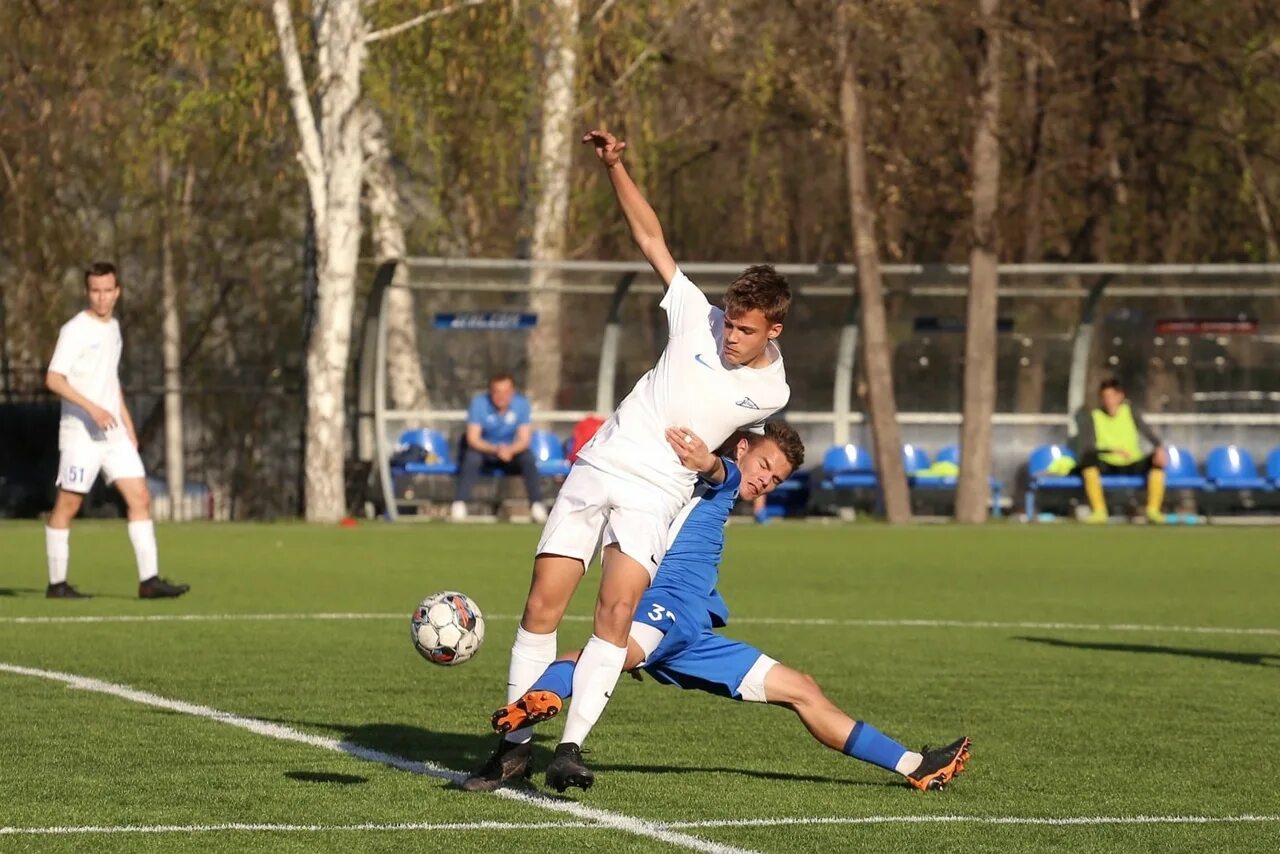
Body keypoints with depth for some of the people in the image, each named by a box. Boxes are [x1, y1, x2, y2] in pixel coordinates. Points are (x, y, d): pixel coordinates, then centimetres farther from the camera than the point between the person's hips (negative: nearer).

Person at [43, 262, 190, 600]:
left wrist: (128, 425, 21)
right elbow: (53, 379, -17)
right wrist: (92, 408, -26)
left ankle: (149, 580, -5)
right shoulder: (75, 330, -9)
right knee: (67, 505, 0)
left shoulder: (113, 327, 14)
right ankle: (57, 583, 8)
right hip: (80, 432, -7)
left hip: (114, 433, 7)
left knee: (140, 498, -2)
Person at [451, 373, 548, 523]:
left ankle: (536, 504, -28)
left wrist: (510, 450, -36)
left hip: (512, 451, 1)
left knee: (528, 458, -29)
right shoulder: (479, 403, -15)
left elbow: (524, 439, -12)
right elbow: (472, 439, -18)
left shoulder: (521, 404, -11)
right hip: (484, 449, -1)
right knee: (471, 456, -33)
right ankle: (459, 503, -34)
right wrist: (495, 449, -37)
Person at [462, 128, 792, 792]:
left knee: (618, 611, -23)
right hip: (599, 465, 1)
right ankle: (514, 742, 5)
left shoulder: (771, 390, -1)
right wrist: (615, 168, -6)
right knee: (542, 606, -6)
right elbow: (651, 239, 0)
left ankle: (570, 747, -22)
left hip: (657, 494, -1)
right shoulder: (697, 319, -3)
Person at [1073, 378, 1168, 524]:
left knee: (1158, 459, -27)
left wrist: (1159, 448, -28)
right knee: (1088, 458, -33)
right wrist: (1113, 450, -27)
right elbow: (1086, 447, -13)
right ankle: (1099, 511, -35)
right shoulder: (1093, 418, -1)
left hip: (1133, 466, 1)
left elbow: (1146, 430, -7)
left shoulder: (1129, 410, 5)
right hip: (1107, 467, -1)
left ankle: (1153, 510, -26)